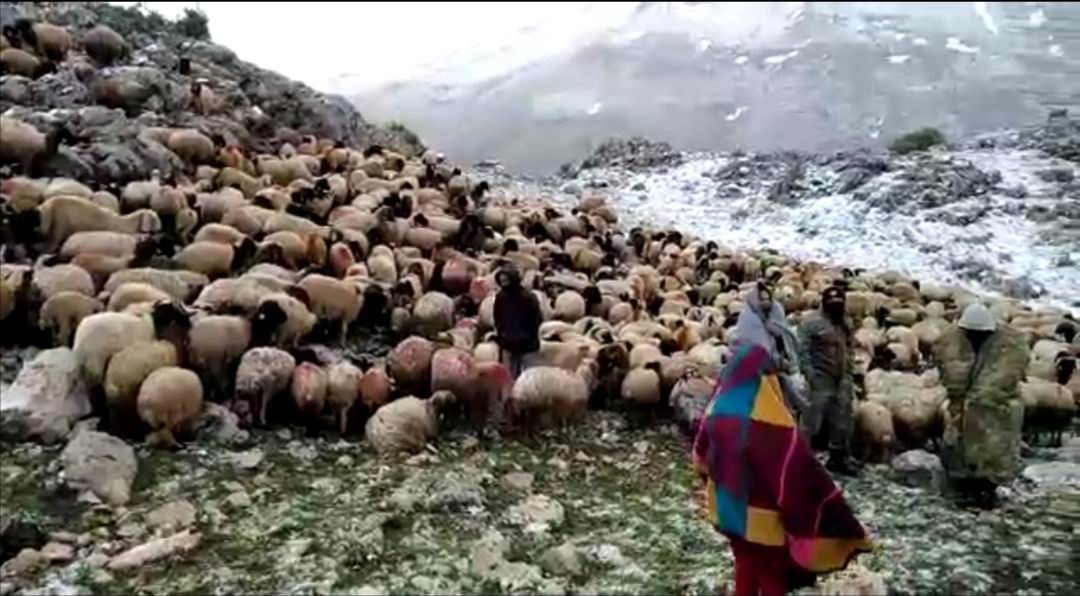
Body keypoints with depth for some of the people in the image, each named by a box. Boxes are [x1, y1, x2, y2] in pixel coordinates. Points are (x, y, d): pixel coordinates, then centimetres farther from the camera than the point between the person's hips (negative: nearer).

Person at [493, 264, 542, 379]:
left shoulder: (528, 297, -11)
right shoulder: (500, 297, 2)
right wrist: (500, 336, 7)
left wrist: (530, 339, -7)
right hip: (508, 345, 4)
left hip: (526, 345, -4)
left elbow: (537, 320, -7)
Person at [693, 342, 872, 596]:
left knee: (745, 565, 25)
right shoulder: (772, 421, -26)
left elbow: (701, 456, 7)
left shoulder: (719, 409, -7)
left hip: (730, 509, 5)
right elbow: (800, 472, -25)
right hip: (764, 518, -5)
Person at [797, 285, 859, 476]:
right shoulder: (812, 322, -11)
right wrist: (809, 373, -23)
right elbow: (803, 349, -16)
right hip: (822, 378, -8)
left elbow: (849, 349, 22)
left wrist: (850, 373, 15)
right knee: (812, 418, -9)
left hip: (842, 378, 8)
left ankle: (838, 457, 28)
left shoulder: (845, 323, 14)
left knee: (841, 420, 15)